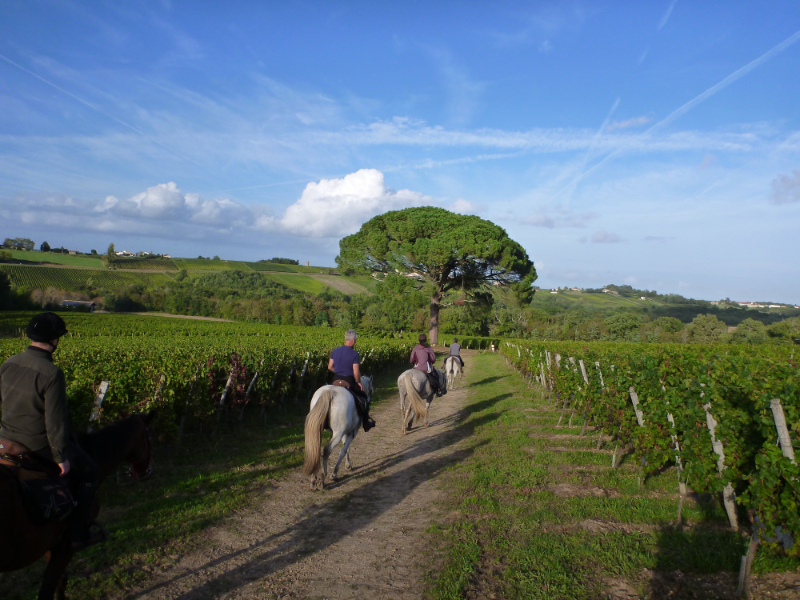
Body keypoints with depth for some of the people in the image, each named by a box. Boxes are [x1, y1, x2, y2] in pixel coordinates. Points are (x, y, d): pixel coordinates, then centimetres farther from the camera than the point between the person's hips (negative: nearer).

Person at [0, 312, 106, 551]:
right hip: (40, 444, -8)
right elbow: (55, 421, -23)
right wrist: (62, 457, -12)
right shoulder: (52, 374, -26)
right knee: (89, 472, 11)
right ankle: (78, 533, 14)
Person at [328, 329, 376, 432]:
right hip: (349, 381, -5)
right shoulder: (354, 354, -18)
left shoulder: (335, 351, 0)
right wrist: (359, 382, -3)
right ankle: (366, 423, 19)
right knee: (363, 397, 15)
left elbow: (330, 367, 5)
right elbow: (356, 373, -19)